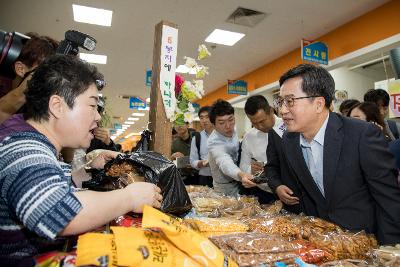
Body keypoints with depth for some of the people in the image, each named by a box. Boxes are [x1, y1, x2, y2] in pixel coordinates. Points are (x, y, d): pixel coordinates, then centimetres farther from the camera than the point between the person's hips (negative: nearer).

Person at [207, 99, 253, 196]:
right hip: (227, 191, -6)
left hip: (240, 184, 7)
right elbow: (225, 164, -49)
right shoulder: (214, 142, -31)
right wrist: (241, 175, -66)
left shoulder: (232, 131, -7)